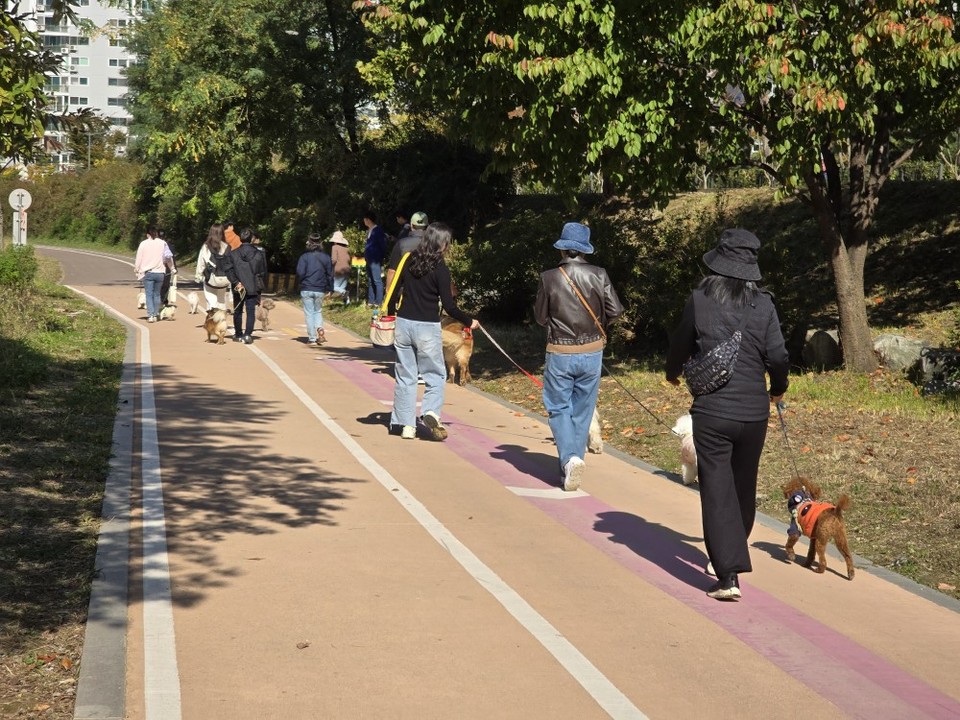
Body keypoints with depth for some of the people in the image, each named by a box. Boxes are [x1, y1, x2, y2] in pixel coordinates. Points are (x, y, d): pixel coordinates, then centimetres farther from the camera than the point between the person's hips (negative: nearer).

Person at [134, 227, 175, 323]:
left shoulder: (143, 244, 1)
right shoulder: (162, 243, 4)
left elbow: (138, 258, 2)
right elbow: (168, 257, 1)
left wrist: (136, 270, 12)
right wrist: (171, 268, 14)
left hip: (148, 273, -2)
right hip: (160, 272, 2)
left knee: (149, 294, 0)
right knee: (157, 294, 12)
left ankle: (150, 315, -10)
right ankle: (156, 314, 13)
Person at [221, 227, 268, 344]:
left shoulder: (232, 253, -3)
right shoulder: (258, 254, -1)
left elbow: (228, 270, -10)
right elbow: (263, 272, 4)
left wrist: (236, 282, -10)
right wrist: (260, 285, 13)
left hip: (238, 288, 1)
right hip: (253, 288, -1)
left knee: (238, 311, 14)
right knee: (251, 311, 1)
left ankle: (238, 335, 20)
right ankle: (248, 334, -14)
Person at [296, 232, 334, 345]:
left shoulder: (304, 257, -8)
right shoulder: (326, 257, 2)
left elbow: (300, 273, -12)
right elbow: (330, 274, 5)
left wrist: (300, 282, 8)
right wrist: (329, 289, 12)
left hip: (306, 289, -3)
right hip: (320, 290, 3)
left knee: (309, 313, 5)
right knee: (318, 311, 18)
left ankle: (312, 337, 2)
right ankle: (320, 329, -8)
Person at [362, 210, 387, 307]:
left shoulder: (378, 230, -10)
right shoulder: (369, 230, 15)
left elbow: (383, 245, -10)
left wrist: (382, 258, -10)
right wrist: (365, 256, 13)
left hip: (375, 260, -9)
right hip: (369, 259, 9)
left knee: (377, 281, -8)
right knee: (370, 281, 12)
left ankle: (378, 302, -8)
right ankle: (371, 301, 18)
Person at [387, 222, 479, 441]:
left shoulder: (410, 260, 3)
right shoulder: (440, 268, -10)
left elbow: (394, 289, 8)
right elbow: (448, 306, -11)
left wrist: (391, 313, 23)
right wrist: (469, 321, 1)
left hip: (404, 323, 5)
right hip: (427, 327, -5)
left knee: (405, 376, 10)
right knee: (436, 375, 8)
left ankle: (406, 425, 11)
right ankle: (431, 412, -13)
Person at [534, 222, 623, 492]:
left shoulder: (549, 278, -9)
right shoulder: (599, 275, -6)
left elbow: (540, 317, 0)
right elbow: (614, 310, -7)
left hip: (559, 354, -2)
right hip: (592, 352, 2)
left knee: (559, 408, 6)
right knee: (582, 410, 14)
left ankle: (570, 458, -14)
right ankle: (573, 462, 21)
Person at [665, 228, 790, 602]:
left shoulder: (699, 301, -7)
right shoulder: (763, 305, -5)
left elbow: (680, 346, 4)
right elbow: (778, 357, -6)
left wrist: (673, 372, 26)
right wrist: (778, 388, 16)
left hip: (711, 410, -2)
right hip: (754, 412, 3)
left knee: (717, 489, -1)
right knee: (743, 485, 20)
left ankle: (728, 575, -9)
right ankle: (734, 553, 39)